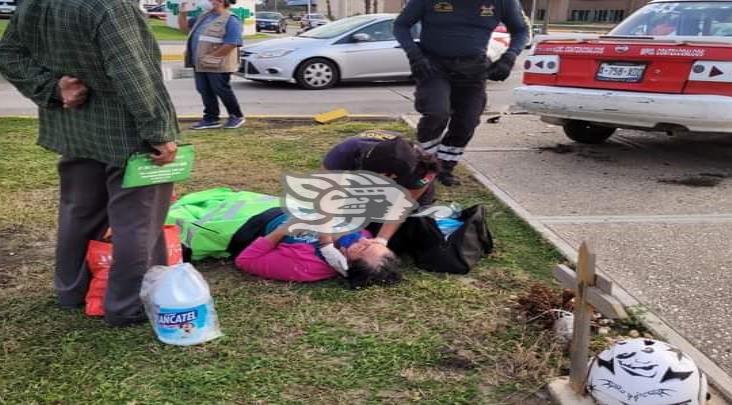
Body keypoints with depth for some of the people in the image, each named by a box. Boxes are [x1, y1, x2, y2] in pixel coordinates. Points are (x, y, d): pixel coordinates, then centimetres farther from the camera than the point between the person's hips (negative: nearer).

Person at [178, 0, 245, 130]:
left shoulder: (231, 20, -10)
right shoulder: (204, 16, 16)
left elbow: (231, 44, -20)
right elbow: (185, 27, 25)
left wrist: (212, 56, -21)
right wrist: (183, 13, 8)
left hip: (217, 65, -8)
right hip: (200, 64, 8)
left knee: (222, 91, -1)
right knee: (205, 92, 9)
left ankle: (237, 116, 13)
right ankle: (210, 119, 17)